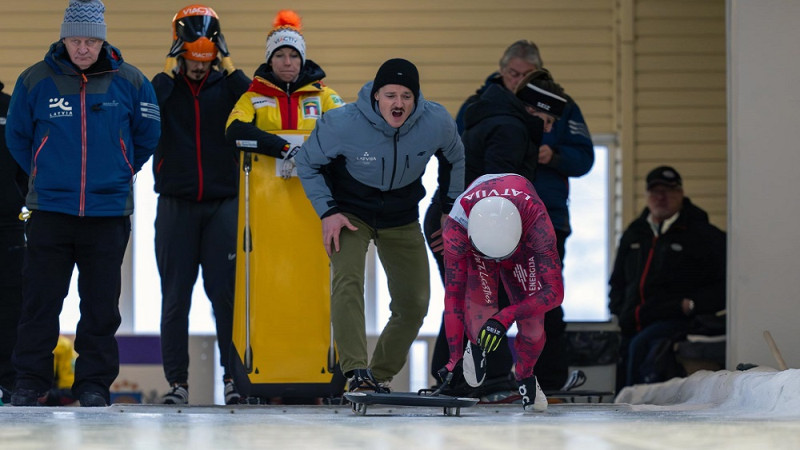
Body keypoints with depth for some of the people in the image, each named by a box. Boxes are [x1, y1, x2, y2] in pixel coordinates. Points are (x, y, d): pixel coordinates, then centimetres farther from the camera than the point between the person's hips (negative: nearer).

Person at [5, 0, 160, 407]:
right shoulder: (36, 80, -1)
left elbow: (147, 137, 14)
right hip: (49, 210, 0)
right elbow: (16, 136, 11)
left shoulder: (129, 82, 0)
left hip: (108, 212, 0)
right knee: (40, 299, 2)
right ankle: (30, 381, 9)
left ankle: (94, 383, 12)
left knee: (101, 304, 4)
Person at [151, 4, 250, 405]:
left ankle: (232, 372, 1)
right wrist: (170, 70, -11)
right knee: (175, 296, 2)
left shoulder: (227, 85, 7)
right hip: (176, 205, 1)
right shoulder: (166, 86, 7)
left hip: (223, 204, -1)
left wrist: (228, 65, -10)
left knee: (225, 291, -4)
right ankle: (176, 379, 6)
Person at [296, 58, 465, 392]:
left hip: (402, 219, 3)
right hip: (350, 212, -3)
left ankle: (381, 376, 21)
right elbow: (307, 163, -9)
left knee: (415, 302, 4)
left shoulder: (437, 123, -19)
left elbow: (455, 159, 6)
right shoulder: (342, 124, -27)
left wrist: (450, 208, 6)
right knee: (348, 282, -27)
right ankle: (356, 371, -33)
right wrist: (327, 212, -16)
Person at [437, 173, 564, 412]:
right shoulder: (456, 227, -41)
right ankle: (476, 346, 20)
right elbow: (453, 296, -32)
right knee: (481, 322, -19)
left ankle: (525, 375, 23)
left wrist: (506, 317, -51)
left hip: (524, 247, 0)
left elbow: (554, 292, -40)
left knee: (532, 327, -12)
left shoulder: (537, 221, -44)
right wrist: (454, 358, -31)